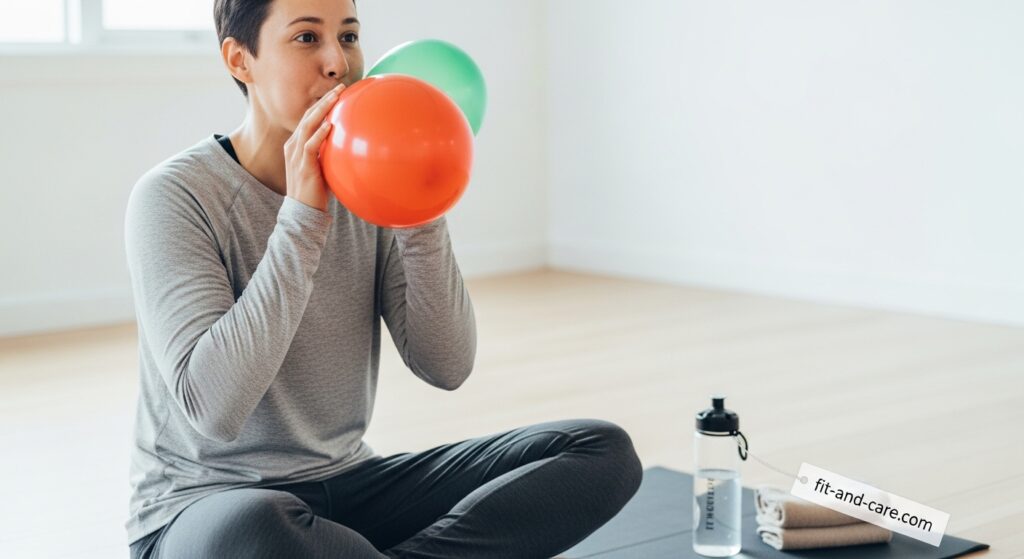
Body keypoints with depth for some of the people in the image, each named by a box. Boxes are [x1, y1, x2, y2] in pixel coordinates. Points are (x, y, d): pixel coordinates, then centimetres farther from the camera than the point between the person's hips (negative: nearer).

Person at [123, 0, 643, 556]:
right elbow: (213, 408, -25)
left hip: (348, 484, 5)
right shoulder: (173, 195, -13)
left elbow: (446, 366, -3)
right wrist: (301, 219, -26)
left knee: (603, 450, -8)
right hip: (203, 506, -5)